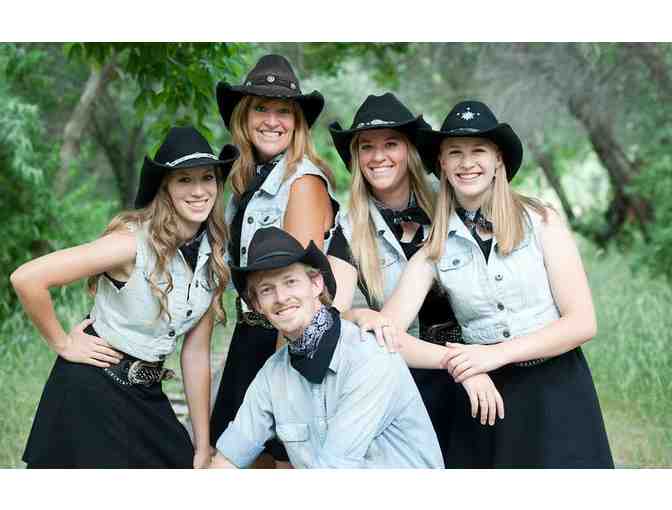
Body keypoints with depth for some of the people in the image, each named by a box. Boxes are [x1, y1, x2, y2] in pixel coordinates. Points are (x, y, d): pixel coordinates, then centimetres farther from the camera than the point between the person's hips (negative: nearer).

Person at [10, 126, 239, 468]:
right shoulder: (134, 241, -23)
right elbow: (26, 279, -27)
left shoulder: (215, 257, -2)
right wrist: (63, 344, -14)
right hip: (93, 391, -6)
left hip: (146, 397, 6)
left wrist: (203, 447, 4)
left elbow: (196, 353, 3)